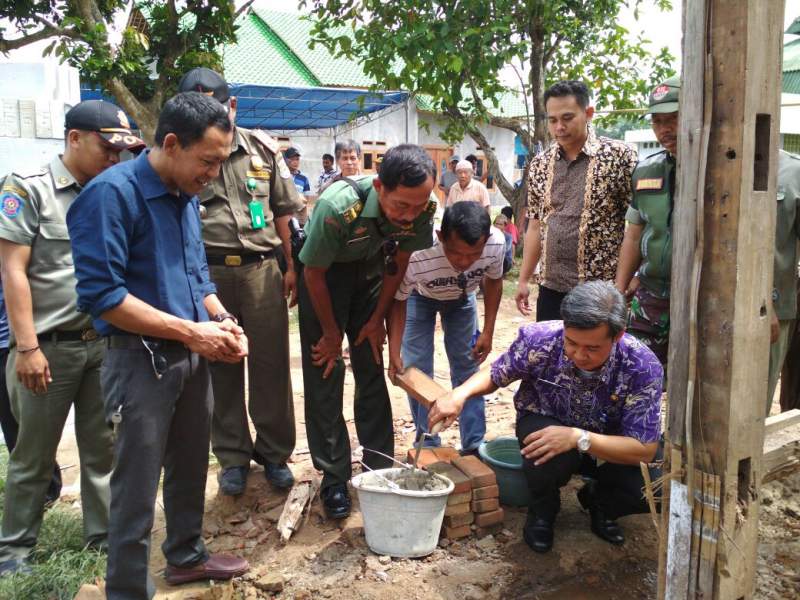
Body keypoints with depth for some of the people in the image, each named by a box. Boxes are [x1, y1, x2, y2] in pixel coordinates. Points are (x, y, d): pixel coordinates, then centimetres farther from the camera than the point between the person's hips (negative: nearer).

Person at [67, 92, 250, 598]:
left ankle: (187, 556, 41)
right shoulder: (112, 193, -17)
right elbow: (101, 294, -22)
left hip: (192, 356, 8)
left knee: (191, 468, 21)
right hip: (143, 360, -8)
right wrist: (192, 331, -21)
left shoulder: (186, 196, 8)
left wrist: (222, 320, -1)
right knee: (138, 486, 3)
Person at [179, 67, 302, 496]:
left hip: (262, 267, 1)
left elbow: (281, 212, 10)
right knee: (220, 367, 8)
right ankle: (233, 457, 23)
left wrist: (291, 266, 6)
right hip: (207, 271, 0)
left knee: (270, 364, 6)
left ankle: (274, 452, 22)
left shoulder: (262, 149, 6)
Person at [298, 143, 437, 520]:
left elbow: (400, 261, -5)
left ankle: (380, 467, 18)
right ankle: (334, 478, 6)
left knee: (372, 373, 7)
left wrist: (378, 319, 1)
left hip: (370, 270, 4)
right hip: (325, 273, -3)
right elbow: (314, 274, -22)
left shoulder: (423, 209, -25)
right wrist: (331, 333, -10)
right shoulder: (337, 207, -38)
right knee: (325, 377, -5)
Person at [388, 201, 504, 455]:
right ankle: (428, 445, 11)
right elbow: (398, 301, -24)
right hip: (420, 297, -2)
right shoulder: (415, 255, -44)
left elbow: (494, 281, -11)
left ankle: (474, 446, 13)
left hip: (462, 298, 2)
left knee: (467, 368, 2)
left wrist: (488, 332, -10)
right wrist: (394, 354, -30)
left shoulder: (496, 244, -36)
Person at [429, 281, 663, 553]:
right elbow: (495, 375, -7)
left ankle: (599, 502, 13)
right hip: (543, 422, -1)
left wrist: (579, 438, -41)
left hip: (607, 443, 1)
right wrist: (461, 393, -29)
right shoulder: (538, 339, -27)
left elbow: (645, 450, -27)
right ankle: (542, 511, 1)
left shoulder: (644, 367, -29)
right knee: (546, 453, -37)